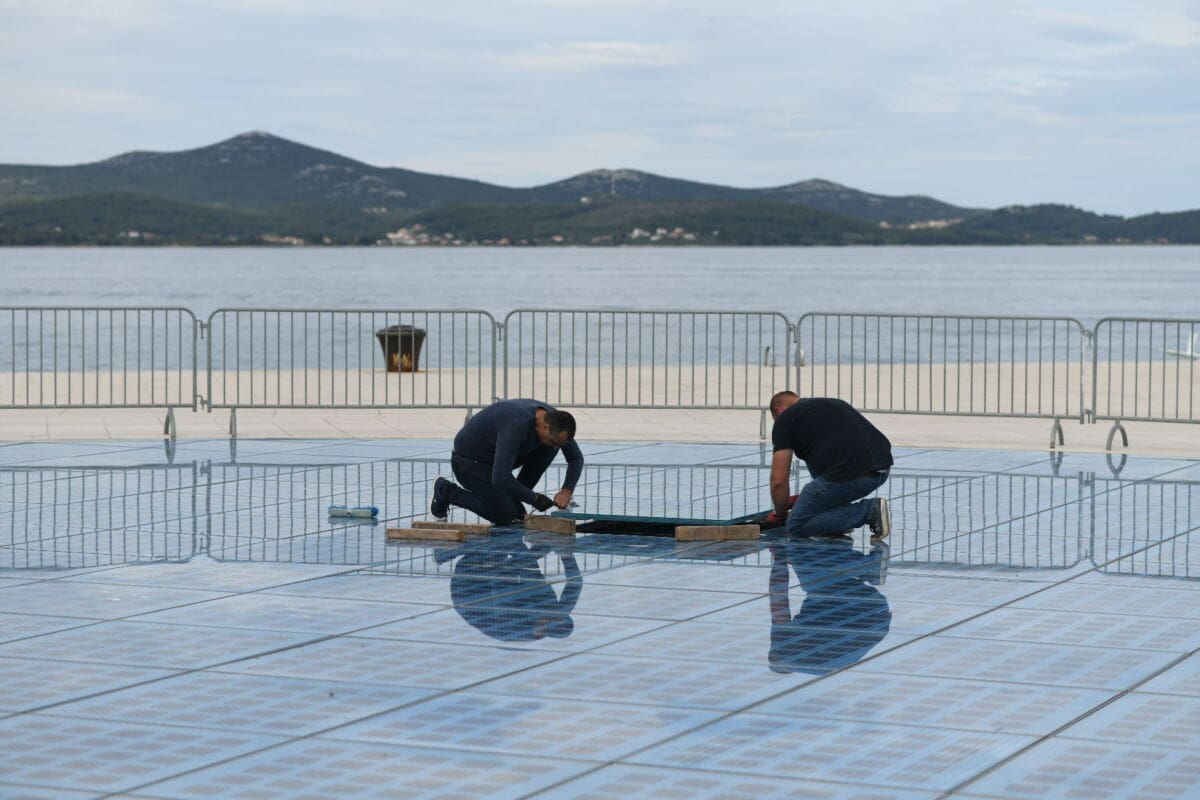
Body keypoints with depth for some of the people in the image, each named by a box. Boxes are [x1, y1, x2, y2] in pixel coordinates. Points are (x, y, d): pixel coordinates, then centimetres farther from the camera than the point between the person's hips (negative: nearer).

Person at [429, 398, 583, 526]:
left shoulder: (553, 418, -14)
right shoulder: (517, 426, -39)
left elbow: (576, 458, -1)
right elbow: (500, 478, -42)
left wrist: (567, 490, -17)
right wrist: (534, 498, -30)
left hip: (496, 455, 8)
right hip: (469, 461, -8)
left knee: (547, 450, -10)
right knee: (505, 515, -18)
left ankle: (512, 500, 2)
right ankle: (447, 492, 1)